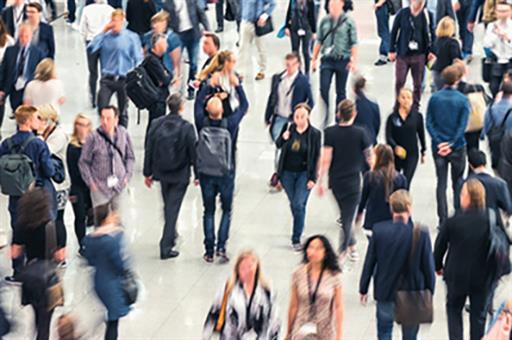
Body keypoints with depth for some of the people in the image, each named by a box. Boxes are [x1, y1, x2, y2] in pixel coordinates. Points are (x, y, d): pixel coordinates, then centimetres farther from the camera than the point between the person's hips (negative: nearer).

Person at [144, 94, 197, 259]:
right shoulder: (186, 128, -17)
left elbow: (148, 150, 0)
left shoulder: (156, 124, -6)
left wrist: (147, 173, 10)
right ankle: (166, 247, 0)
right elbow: (193, 153, -11)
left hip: (161, 172, 4)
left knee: (168, 206, 23)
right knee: (173, 208, 1)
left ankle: (171, 235, 41)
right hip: (180, 175, -4)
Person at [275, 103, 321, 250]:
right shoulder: (288, 128, -3)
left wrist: (313, 178, -9)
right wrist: (283, 138, -15)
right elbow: (278, 145, 8)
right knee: (293, 204, 15)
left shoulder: (315, 134, -9)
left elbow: (316, 157, -6)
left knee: (298, 205, -10)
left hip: (304, 173, -3)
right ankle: (298, 227, 38)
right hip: (287, 172, 3)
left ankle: (296, 239, -2)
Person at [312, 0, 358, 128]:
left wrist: (354, 60, -12)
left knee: (341, 91, 9)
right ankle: (326, 115, 6)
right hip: (327, 60, 2)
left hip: (342, 60, -2)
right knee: (324, 88, -10)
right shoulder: (324, 21, 4)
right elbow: (318, 41, 10)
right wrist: (314, 59, 9)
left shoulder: (348, 21, -4)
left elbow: (354, 43, -5)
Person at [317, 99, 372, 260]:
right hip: (353, 181, -3)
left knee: (345, 215, 23)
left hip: (336, 181, 3)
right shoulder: (360, 133, -10)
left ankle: (352, 246, 34)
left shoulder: (330, 133, -8)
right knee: (347, 218, 1)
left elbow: (325, 160, -10)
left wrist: (320, 181, -3)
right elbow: (369, 158, 0)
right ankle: (341, 254, -3)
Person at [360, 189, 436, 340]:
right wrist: (429, 292, 6)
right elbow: (428, 266, -9)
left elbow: (369, 262, -5)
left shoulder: (379, 230, -14)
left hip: (385, 291, 1)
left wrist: (363, 289, 8)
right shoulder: (421, 233, -17)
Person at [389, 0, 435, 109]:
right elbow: (394, 32, 1)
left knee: (418, 83, 7)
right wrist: (392, 50, 0)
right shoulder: (402, 13, -5)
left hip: (419, 55, 1)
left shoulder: (428, 15, -2)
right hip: (403, 54, -1)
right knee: (399, 82, 0)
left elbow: (431, 34, 8)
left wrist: (431, 51, 2)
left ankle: (415, 106, 21)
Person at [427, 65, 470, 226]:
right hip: (457, 147, -2)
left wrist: (439, 142, -8)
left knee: (441, 183, 7)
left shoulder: (434, 98, -3)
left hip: (438, 146, 2)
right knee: (458, 182, 11)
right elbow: (462, 125, -12)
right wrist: (451, 144, -12)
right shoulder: (462, 100, -9)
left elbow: (429, 123, -5)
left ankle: (442, 220, 6)